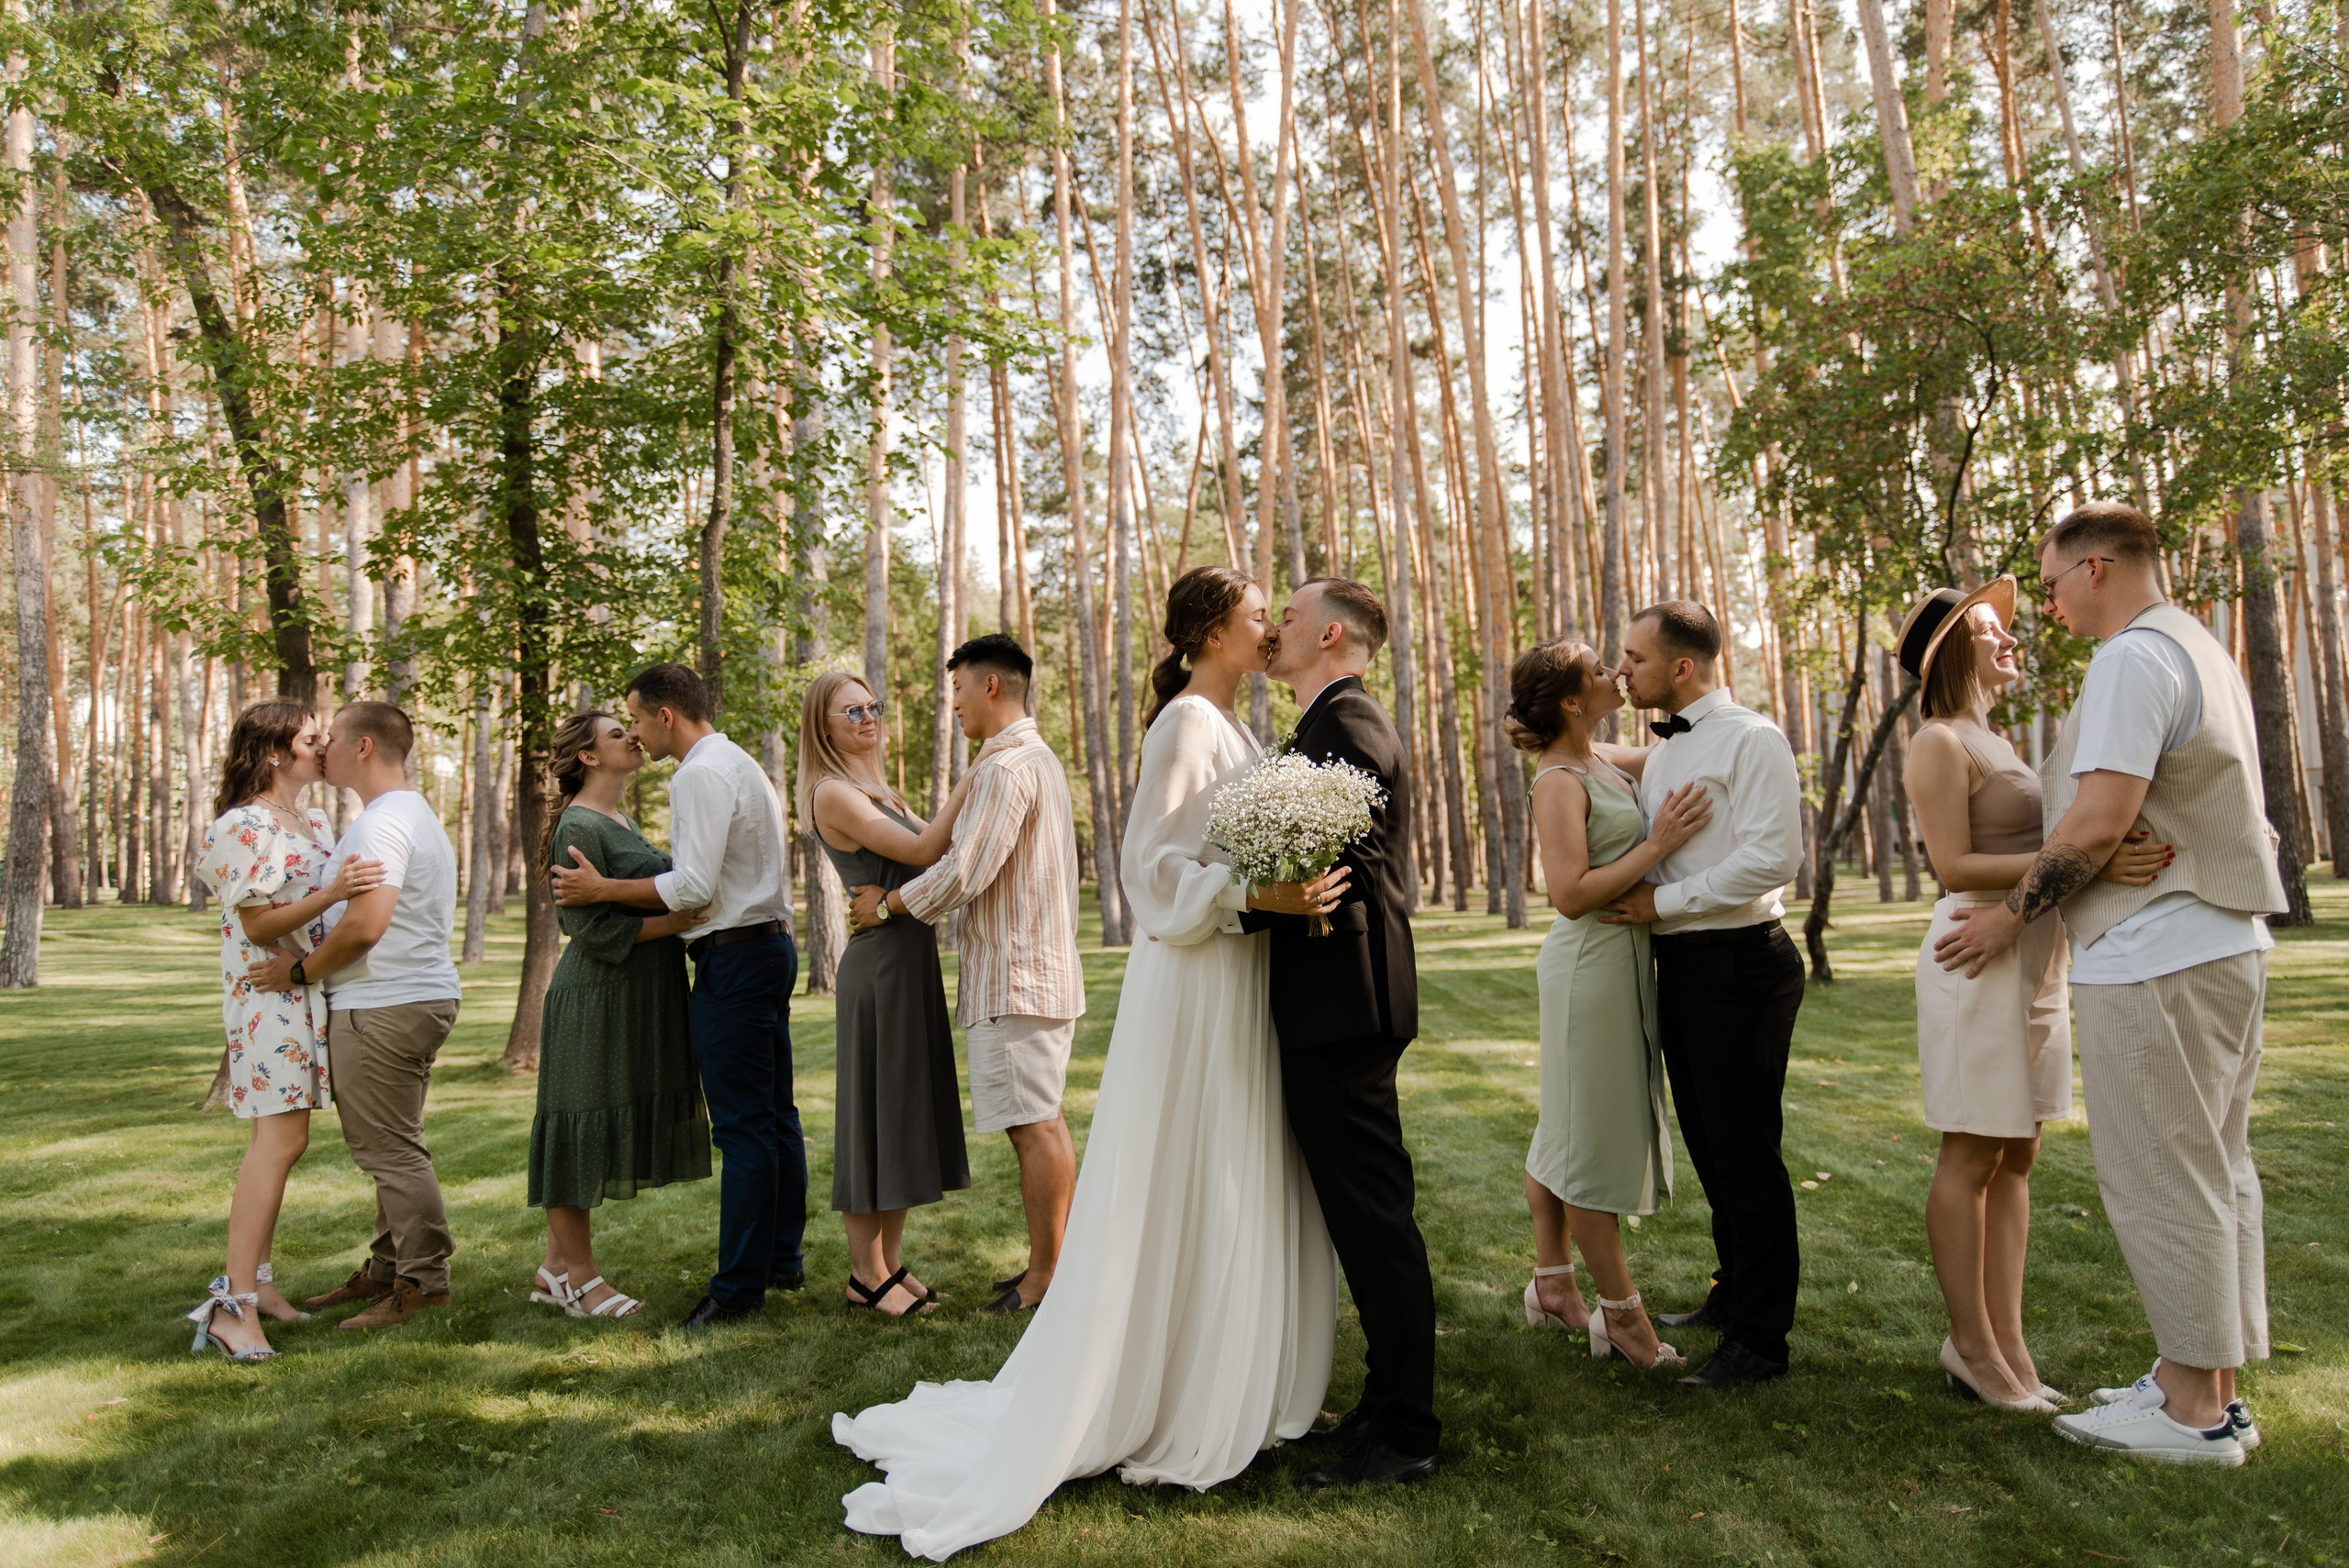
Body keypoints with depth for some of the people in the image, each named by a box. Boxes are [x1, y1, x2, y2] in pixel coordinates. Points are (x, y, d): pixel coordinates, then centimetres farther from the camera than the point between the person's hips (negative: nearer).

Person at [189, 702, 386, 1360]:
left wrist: (369, 889, 10)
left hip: (310, 992, 9)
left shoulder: (316, 822, 15)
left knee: (284, 1137, 10)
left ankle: (256, 1279, 17)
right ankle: (235, 1305, -14)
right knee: (280, 1138, -15)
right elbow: (260, 925, -15)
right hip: (266, 992, -9)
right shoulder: (245, 826, -11)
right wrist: (333, 893, -27)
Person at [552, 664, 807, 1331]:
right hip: (771, 942, 11)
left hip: (735, 955, -11)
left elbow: (695, 887, -19)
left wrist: (602, 889, -11)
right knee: (775, 1114, 15)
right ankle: (782, 1258, 24)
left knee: (742, 1126, -7)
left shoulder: (700, 775, -13)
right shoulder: (741, 765, 19)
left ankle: (739, 1287, -1)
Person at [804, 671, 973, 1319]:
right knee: (877, 1111, 0)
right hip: (879, 963, -9)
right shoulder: (832, 795, -13)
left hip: (913, 961, 9)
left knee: (908, 1112, 13)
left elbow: (941, 842, 14)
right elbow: (924, 851, -18)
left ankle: (890, 1264, 23)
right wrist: (972, 779, -18)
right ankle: (867, 1276, 12)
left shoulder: (878, 792, 16)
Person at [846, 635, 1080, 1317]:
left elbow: (964, 873, -20)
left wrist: (886, 904, -5)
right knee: (1042, 1121, 15)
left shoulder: (1006, 767, -16)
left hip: (1015, 976, -11)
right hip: (1040, 969, 11)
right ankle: (1053, 1261, 23)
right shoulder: (1037, 758, 18)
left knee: (1033, 1125, -4)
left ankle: (1045, 1278, 3)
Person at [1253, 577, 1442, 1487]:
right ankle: (1391, 1407, 28)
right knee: (1365, 1214, 16)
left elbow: (1347, 866, -21)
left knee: (1371, 1216, -2)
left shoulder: (1348, 722, -12)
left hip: (1343, 1006, -11)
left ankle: (1402, 1433, 10)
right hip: (1332, 1006, 11)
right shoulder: (1327, 726, 20)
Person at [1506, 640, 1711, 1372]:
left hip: (1619, 956, 9)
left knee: (1570, 1127, 16)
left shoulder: (1604, 759, 10)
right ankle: (1620, 1312, 11)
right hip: (1592, 961, -9)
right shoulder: (1560, 781, -16)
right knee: (1594, 1138, 1)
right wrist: (1657, 844, -22)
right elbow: (1571, 895, -23)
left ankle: (1552, 1283, 29)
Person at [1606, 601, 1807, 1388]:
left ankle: (1760, 1337, 8)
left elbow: (1773, 857, -21)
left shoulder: (1751, 739, -12)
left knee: (1746, 1152, -2)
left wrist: (1663, 900, -17)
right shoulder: (1661, 752, 15)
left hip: (1740, 967, -9)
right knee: (1707, 1144, 18)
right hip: (1679, 963, 9)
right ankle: (1732, 1297, 34)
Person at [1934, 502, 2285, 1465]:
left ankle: (2191, 1409, 5)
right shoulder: (2204, 652, 18)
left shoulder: (2134, 657, -14)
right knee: (2214, 1171, 14)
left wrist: (2013, 913, -12)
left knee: (2160, 1178, -3)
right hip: (2228, 942, 11)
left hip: (2155, 955, -11)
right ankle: (2211, 1382, 24)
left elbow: (2101, 818, -23)